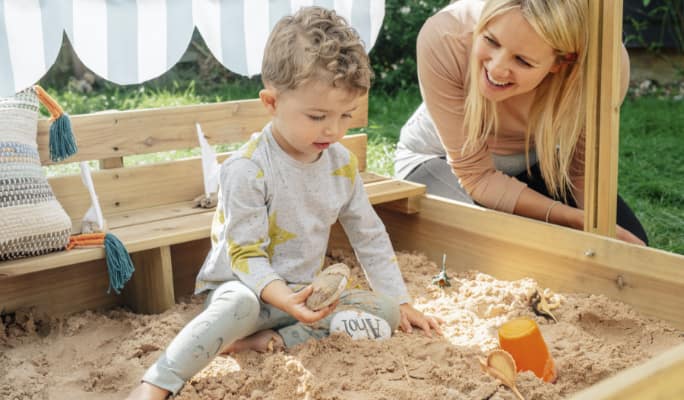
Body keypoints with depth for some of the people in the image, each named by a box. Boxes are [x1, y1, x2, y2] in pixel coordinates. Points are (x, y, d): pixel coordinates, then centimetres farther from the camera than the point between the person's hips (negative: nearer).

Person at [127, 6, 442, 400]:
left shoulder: (342, 163, -2)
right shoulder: (246, 169, -21)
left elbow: (370, 236, 7)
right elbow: (245, 253, -20)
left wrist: (401, 303, 5)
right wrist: (283, 298, -38)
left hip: (302, 292, 7)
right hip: (245, 286, -6)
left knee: (386, 310, -13)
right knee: (240, 306, -40)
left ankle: (267, 341, -22)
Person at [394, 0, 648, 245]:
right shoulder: (443, 39, -35)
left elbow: (583, 171, -13)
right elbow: (476, 175, -26)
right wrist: (577, 219, -35)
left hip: (536, 159, 2)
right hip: (440, 159, -2)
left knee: (630, 243, -12)